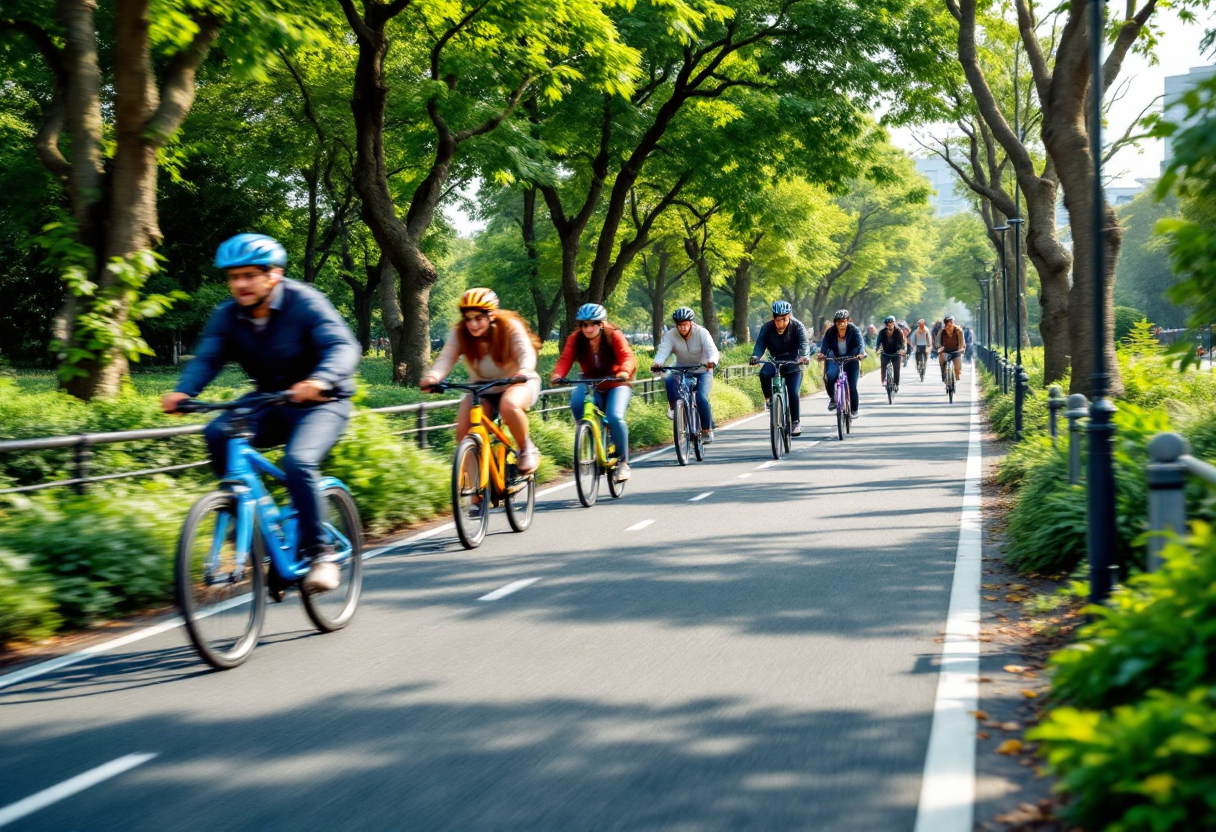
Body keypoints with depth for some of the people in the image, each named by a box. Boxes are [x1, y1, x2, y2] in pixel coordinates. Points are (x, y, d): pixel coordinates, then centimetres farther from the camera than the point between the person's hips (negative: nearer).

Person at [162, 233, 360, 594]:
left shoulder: (304, 302, -18)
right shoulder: (227, 316, -4)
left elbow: (343, 347, -29)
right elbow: (206, 359, -13)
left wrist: (319, 380, -50)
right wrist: (182, 391, -34)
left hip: (321, 403, -5)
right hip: (269, 404, 5)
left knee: (298, 462, -32)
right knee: (217, 433, -23)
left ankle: (320, 553, -18)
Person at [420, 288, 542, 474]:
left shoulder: (510, 327, -20)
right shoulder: (459, 333, -13)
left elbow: (527, 353, -33)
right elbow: (446, 358, -27)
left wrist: (524, 370, -58)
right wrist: (432, 376, -50)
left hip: (518, 383, -3)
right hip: (482, 388, 3)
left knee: (509, 406, -38)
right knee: (463, 429, -21)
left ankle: (527, 450, -13)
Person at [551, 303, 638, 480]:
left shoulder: (614, 336, -16)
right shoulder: (575, 339, -10)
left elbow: (628, 357, -28)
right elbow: (565, 359, -22)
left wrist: (624, 372, -51)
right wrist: (557, 374, -45)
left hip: (615, 385, -2)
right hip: (590, 385, 2)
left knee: (615, 417, -27)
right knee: (577, 401, -32)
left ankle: (623, 461, -7)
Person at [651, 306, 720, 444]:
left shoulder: (702, 333, -19)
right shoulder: (671, 335, -16)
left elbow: (712, 350, -31)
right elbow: (663, 350, -30)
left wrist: (712, 361, -55)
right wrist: (657, 363, -52)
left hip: (702, 371, -1)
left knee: (701, 398, -22)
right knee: (669, 380, -33)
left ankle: (707, 430, -5)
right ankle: (673, 406, -12)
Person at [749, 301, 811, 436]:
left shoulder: (797, 326, -15)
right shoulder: (767, 328, -12)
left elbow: (804, 343, -26)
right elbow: (760, 344, -19)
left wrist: (804, 356, -47)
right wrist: (755, 356, -41)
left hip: (793, 363, -1)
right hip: (775, 361, 1)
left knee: (793, 393, -14)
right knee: (764, 373, -32)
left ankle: (796, 422, 1)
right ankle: (769, 398, -9)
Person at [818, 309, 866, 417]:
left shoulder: (854, 331, -15)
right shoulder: (830, 333, -12)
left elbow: (860, 344, -26)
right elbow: (825, 345, -20)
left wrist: (861, 353, -47)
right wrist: (822, 354, -42)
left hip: (851, 360, -1)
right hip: (836, 360, 1)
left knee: (852, 386, -6)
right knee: (829, 377, -27)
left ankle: (854, 410, 12)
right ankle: (832, 398, -3)